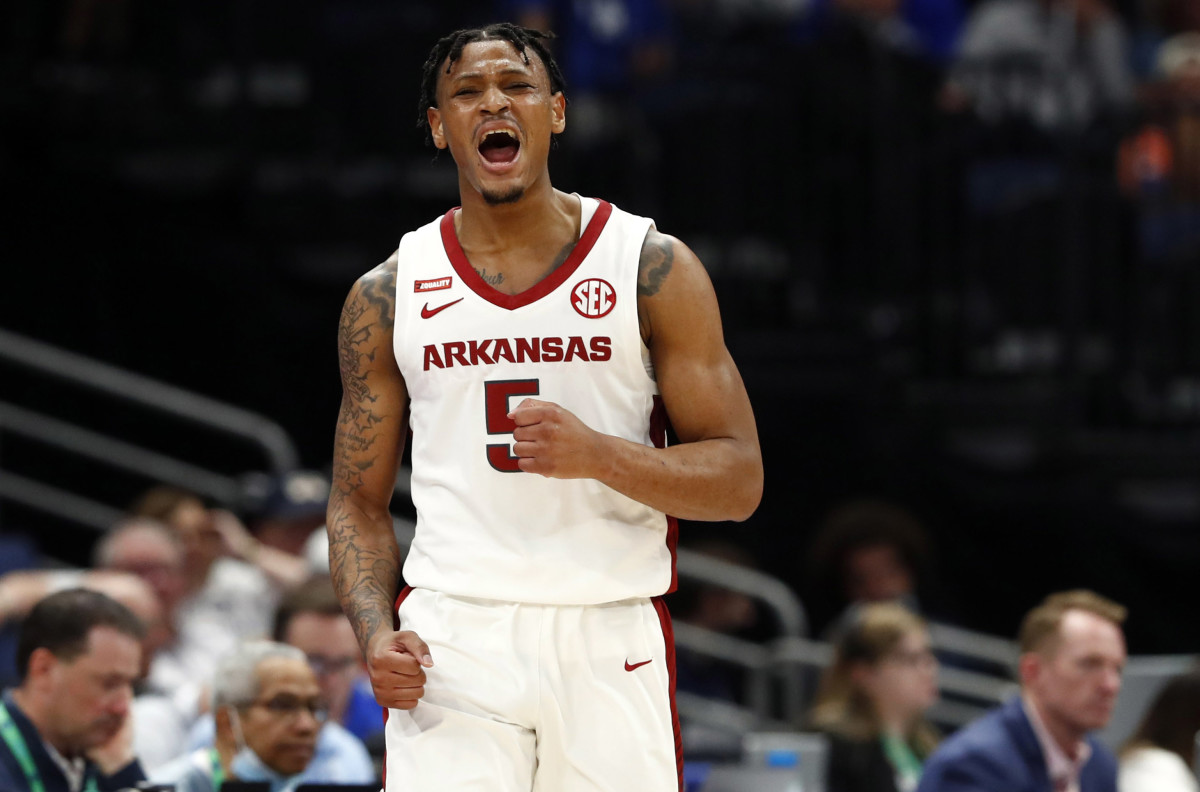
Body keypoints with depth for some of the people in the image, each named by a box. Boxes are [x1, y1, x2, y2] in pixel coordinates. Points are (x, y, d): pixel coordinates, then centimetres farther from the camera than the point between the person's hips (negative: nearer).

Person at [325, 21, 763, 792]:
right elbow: (359, 501, 13)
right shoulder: (388, 296, 8)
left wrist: (598, 454, -18)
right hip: (450, 643, 0)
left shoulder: (654, 268, 2)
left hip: (610, 642, 0)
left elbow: (738, 481, 0)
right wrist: (376, 633, -6)